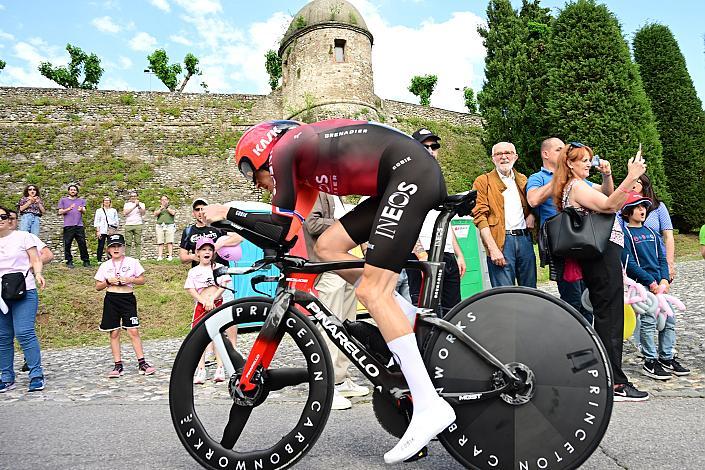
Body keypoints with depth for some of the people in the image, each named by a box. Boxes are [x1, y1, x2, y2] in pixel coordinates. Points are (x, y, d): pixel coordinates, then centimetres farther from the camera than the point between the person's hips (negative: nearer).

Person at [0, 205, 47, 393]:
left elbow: (36, 260, 0)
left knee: (24, 333, -13)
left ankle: (36, 375, -8)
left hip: (24, 292, -4)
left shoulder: (23, 237, 4)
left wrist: (38, 274, -19)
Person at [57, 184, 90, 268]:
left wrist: (81, 210, -16)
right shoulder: (63, 200, 16)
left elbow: (84, 211, 9)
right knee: (67, 244, -3)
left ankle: (86, 261, -3)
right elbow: (60, 212, 7)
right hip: (68, 226, -1)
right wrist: (68, 209, -11)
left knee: (82, 244, -5)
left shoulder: (81, 200, 21)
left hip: (79, 225, 1)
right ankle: (69, 262, 3)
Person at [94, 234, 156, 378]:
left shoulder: (132, 262, 4)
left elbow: (142, 280, 6)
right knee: (114, 333, 4)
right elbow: (97, 286, 8)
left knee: (133, 331, -6)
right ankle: (118, 365, 11)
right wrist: (109, 281, -9)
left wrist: (130, 280, -12)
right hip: (111, 300, 2)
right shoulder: (105, 265, 7)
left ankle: (142, 363, 0)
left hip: (128, 298, -2)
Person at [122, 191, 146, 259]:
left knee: (138, 242, -4)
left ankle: (138, 258, -4)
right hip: (128, 225, 1)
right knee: (128, 243, -2)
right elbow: (124, 213, -4)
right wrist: (134, 206, -9)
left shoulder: (141, 204, 11)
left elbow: (143, 213, -4)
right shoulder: (127, 204, 14)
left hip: (138, 225, -1)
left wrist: (138, 206, -19)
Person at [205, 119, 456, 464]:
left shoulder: (283, 149, 0)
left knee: (371, 291, -13)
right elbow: (290, 233, 23)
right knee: (327, 246, 7)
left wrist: (228, 213, 8)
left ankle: (429, 406, -13)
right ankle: (414, 321, 9)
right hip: (401, 181, 9)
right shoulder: (305, 165, 25)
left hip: (412, 171, -9)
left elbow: (281, 231, -3)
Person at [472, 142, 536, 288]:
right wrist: (492, 248, -15)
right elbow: (480, 216, -6)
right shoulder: (483, 182, 3)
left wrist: (531, 214, 9)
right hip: (501, 242, -5)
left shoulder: (523, 180, 19)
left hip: (524, 239, 5)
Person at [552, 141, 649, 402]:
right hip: (604, 255, -11)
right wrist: (630, 178, -33)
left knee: (602, 317, 13)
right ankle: (615, 383, -7)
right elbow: (609, 206, -28)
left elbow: (609, 202, 25)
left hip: (597, 256, 11)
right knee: (611, 318, -9)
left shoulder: (571, 188, 22)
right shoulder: (577, 186, -10)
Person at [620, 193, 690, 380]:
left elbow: (662, 258, 13)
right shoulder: (624, 233, -4)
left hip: (659, 283, 7)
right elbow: (629, 263, -11)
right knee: (648, 321, -10)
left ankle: (667, 358, 20)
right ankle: (650, 362, 0)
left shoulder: (651, 232, 17)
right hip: (641, 284, -7)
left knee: (669, 320, 7)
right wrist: (651, 282, -14)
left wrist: (664, 280, -3)